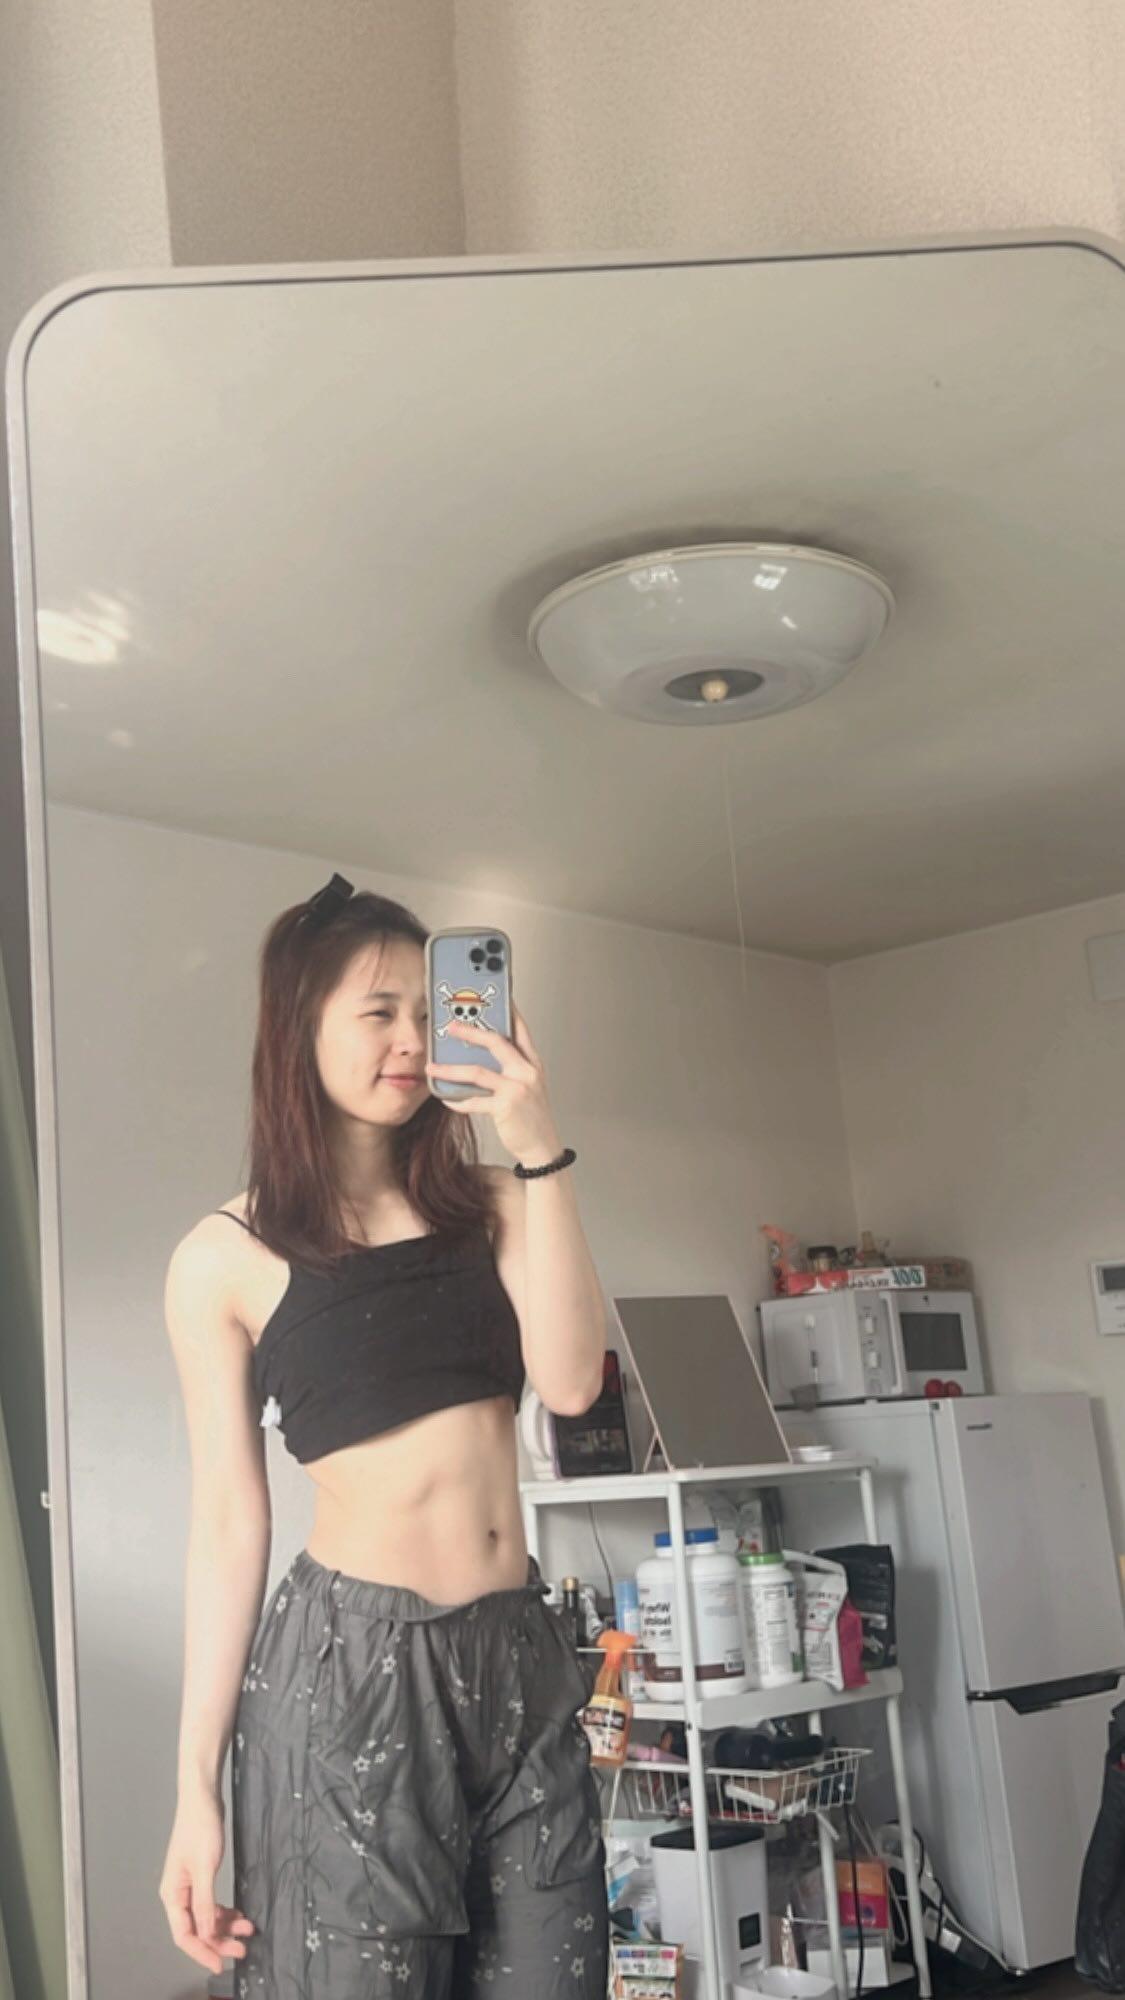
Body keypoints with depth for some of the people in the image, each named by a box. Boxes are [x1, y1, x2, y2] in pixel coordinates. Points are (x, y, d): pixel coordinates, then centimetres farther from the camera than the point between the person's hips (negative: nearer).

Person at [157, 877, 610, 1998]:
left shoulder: (487, 1207, 9)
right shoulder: (226, 1261, -1)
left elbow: (570, 1383, -7)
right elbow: (227, 1525, -1)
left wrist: (540, 1151, -11)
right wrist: (197, 1790, -2)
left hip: (521, 1659, 4)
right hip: (349, 1669, -4)